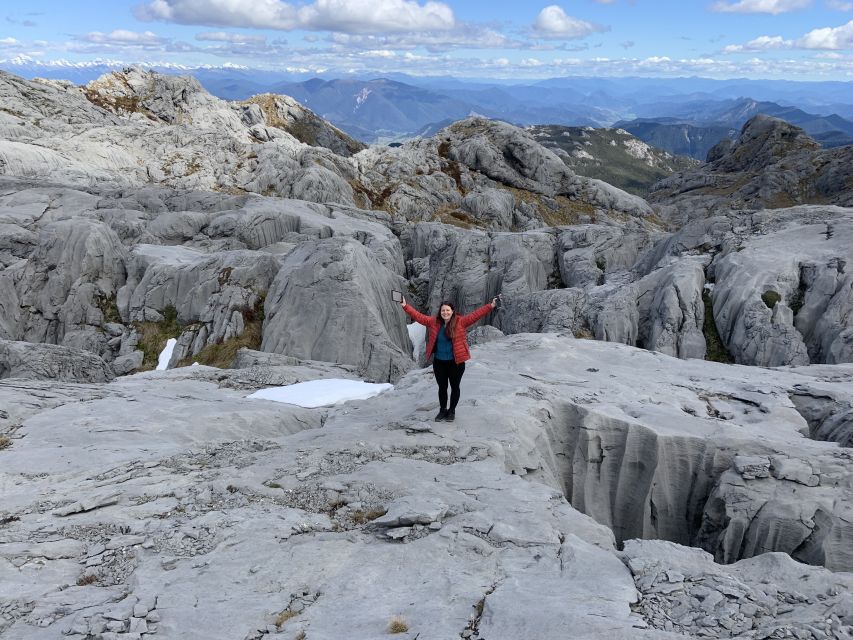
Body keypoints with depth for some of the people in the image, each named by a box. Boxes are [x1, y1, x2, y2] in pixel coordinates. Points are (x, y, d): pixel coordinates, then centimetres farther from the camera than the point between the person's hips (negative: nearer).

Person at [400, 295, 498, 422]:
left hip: (456, 362, -2)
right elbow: (419, 316, 1)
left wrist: (490, 306, -20)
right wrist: (405, 306, -5)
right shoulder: (434, 322, -1)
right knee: (442, 387, 15)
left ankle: (452, 411, 29)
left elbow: (475, 315, -13)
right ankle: (442, 410, 32)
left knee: (454, 387, 11)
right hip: (439, 362, 2)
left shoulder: (460, 322, -8)